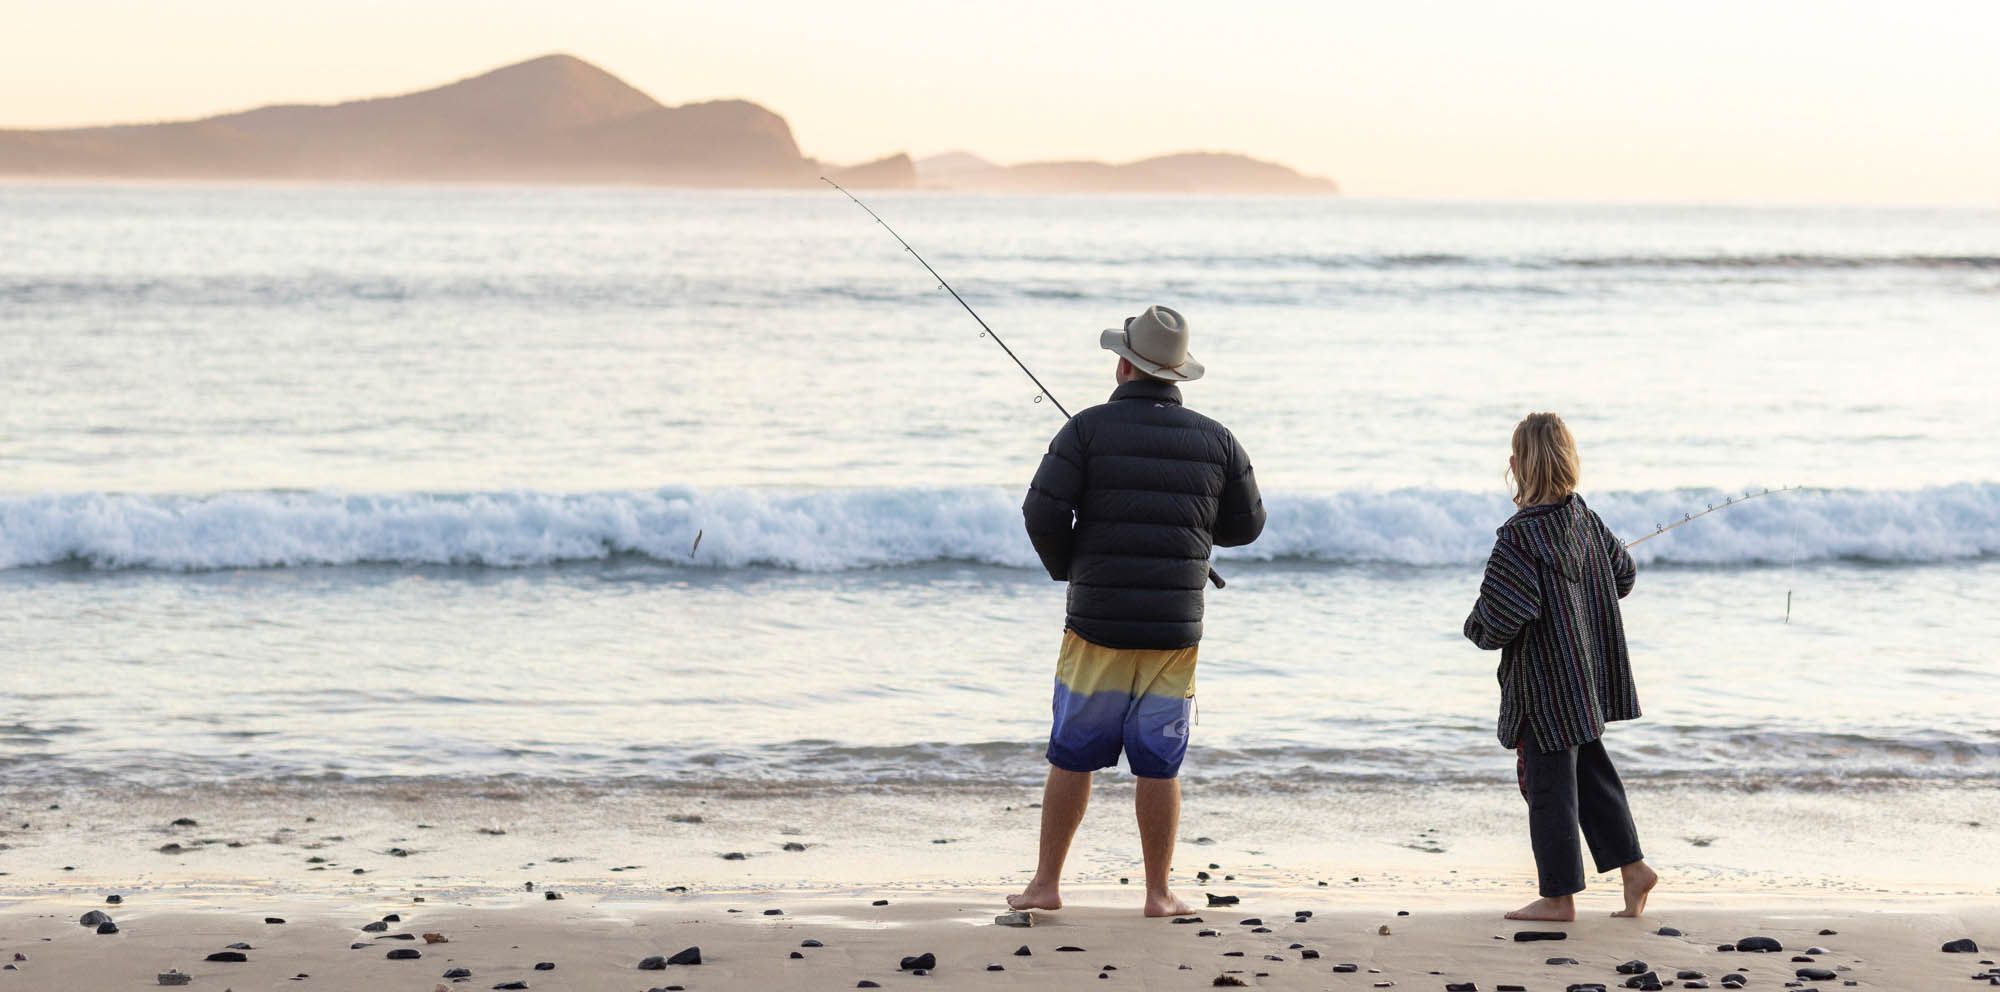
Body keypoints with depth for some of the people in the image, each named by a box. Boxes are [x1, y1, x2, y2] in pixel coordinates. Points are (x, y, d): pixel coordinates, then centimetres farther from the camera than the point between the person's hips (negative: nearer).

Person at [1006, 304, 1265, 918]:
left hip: (1097, 620, -2)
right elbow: (1245, 525, 12)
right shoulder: (1214, 441, 3)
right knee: (1159, 763, 6)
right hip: (1176, 626, 2)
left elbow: (1042, 513, -11)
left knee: (1072, 755, 7)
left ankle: (1046, 884, 10)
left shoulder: (1089, 429, -5)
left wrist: (1066, 568, 9)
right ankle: (1159, 894, 7)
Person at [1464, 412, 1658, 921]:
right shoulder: (1584, 517, 1)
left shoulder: (1519, 537, -23)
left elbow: (1497, 617, -24)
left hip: (1544, 684, -8)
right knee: (1590, 768, 21)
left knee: (1548, 782, 3)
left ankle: (1559, 895, 11)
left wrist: (1476, 630, -2)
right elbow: (1623, 573, 15)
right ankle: (1631, 865, 19)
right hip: (1588, 675, 8)